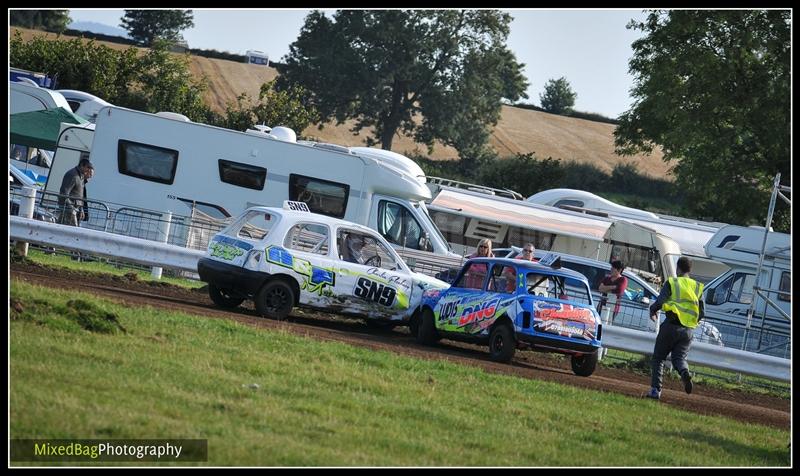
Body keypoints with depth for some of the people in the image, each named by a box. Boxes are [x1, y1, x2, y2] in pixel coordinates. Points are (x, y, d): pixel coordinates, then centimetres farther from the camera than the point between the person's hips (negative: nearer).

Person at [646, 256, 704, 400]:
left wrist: (652, 310, 8)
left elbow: (660, 301, -13)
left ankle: (655, 389, 2)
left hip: (671, 326, -3)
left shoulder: (672, 283, -1)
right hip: (688, 330, 3)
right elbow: (701, 313, 9)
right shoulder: (697, 287, 11)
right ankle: (685, 373, -27)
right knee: (679, 358, 8)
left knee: (658, 357, 9)